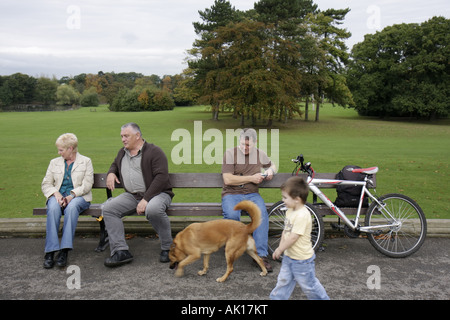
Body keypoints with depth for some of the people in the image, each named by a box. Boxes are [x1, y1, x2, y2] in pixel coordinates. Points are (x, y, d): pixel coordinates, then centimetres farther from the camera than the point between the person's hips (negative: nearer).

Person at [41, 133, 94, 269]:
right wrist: (56, 194, -9)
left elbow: (87, 185, -2)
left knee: (72, 207, -38)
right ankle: (50, 252, -35)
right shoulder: (54, 162, 19)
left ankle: (64, 251, -38)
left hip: (79, 196, -2)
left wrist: (72, 195, -18)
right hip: (58, 195, 3)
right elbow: (46, 184, 12)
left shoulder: (86, 162, 8)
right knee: (53, 208, -33)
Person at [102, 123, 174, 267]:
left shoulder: (154, 151, -7)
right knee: (108, 208, -16)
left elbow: (161, 177, -17)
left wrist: (146, 199, -23)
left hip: (156, 193, -6)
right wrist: (111, 172, 12)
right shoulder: (122, 153, 17)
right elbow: (115, 164, 39)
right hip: (131, 196, 7)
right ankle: (121, 251, -15)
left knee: (153, 209, -39)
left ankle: (167, 248, -17)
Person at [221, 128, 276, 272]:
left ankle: (261, 254, -23)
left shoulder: (260, 154, 11)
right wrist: (251, 178, -10)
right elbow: (228, 180, -12)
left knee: (262, 214, -29)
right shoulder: (230, 153, -3)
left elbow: (272, 165, 32)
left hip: (252, 194, 3)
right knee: (232, 215, -34)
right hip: (232, 194, -2)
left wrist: (270, 170, 6)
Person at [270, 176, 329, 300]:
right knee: (283, 281, 19)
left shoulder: (302, 215, -29)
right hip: (289, 256, 8)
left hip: (302, 259, -8)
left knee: (308, 285, 11)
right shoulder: (290, 211, 1)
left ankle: (323, 298, 32)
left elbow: (293, 237, -28)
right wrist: (280, 248, 3)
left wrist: (279, 249, -17)